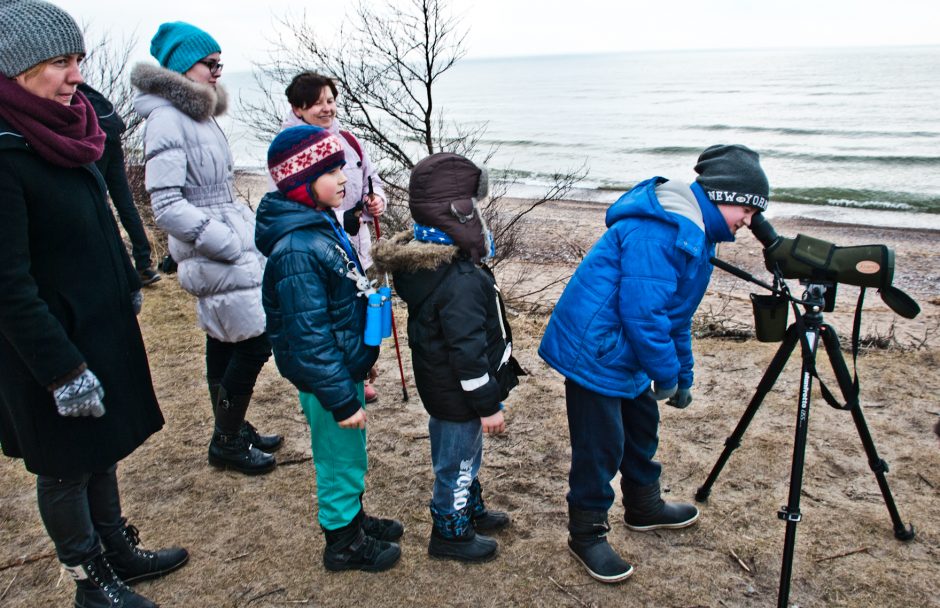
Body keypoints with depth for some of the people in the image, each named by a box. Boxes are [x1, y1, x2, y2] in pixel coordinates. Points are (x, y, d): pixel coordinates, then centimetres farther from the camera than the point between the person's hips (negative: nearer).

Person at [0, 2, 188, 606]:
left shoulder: (62, 134, 3)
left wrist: (129, 294, 19)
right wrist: (63, 370, -21)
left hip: (103, 329, 8)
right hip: (49, 347, -8)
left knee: (102, 450, 21)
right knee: (66, 468, 11)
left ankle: (120, 551, 40)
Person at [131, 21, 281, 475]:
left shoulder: (199, 114, 13)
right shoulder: (167, 119, -15)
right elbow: (167, 207, -21)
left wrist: (247, 231, 10)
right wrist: (232, 245, -20)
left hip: (232, 242, 9)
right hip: (215, 254, -9)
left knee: (225, 340, 16)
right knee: (255, 339, -4)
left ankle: (230, 430, 31)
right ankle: (227, 442, 13)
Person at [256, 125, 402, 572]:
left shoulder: (322, 225, 3)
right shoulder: (297, 251, -28)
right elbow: (309, 337, -27)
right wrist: (342, 399, -22)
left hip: (346, 365, 9)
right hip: (326, 378, -9)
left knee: (352, 452, 24)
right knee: (340, 457, 10)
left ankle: (354, 518, 45)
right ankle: (343, 542, 32)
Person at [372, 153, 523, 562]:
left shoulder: (423, 262, -1)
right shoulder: (461, 283, -33)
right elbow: (468, 351, -29)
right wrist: (489, 405, -20)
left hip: (440, 385, 10)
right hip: (458, 395, -9)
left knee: (464, 454, 28)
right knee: (457, 461, 11)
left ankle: (471, 510, 49)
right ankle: (450, 534, 32)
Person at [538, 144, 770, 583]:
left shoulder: (695, 233, 13)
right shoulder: (660, 229, -24)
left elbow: (677, 315, 20)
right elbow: (643, 310, -28)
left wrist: (682, 377, 23)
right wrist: (665, 373, -16)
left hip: (626, 354, 11)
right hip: (594, 352, -11)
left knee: (641, 428, 22)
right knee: (600, 447, 0)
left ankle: (644, 508, 43)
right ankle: (586, 534, 19)